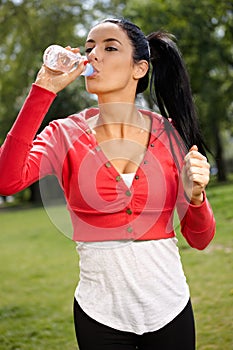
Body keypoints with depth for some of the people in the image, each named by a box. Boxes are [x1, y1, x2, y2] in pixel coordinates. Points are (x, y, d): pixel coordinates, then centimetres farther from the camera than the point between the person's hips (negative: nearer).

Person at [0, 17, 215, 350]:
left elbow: (200, 239, 1)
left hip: (169, 307, 1)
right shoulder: (66, 134, -5)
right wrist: (43, 91, -21)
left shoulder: (170, 133, -3)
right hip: (100, 312, 0)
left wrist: (195, 196, -21)